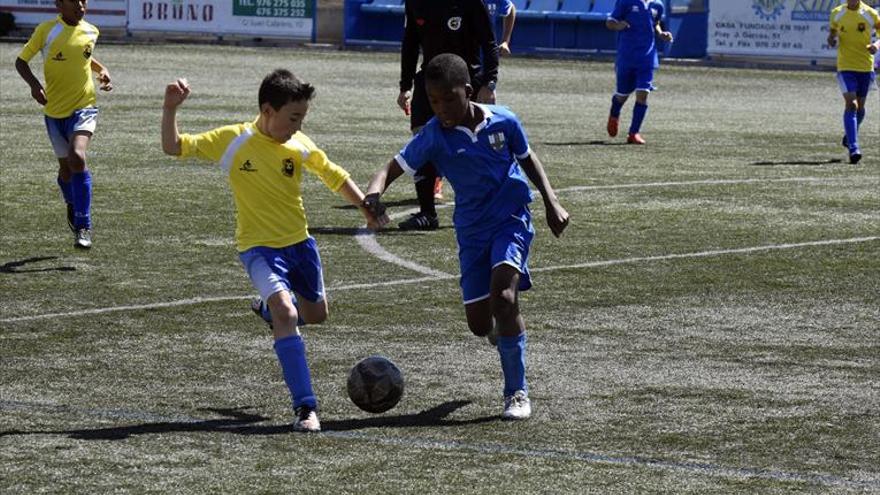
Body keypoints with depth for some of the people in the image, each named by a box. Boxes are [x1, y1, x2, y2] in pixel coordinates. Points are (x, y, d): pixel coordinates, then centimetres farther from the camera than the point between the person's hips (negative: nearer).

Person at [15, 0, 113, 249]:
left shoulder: (91, 32, 1)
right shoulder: (46, 30, -9)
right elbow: (21, 61, -1)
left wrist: (102, 70, 4)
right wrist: (34, 84, -19)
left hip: (84, 107, 0)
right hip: (55, 110, 0)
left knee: (77, 157, -24)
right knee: (66, 167, 10)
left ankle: (83, 227, -19)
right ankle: (72, 206, 45)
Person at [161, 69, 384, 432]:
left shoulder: (299, 145, -6)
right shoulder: (233, 141, -15)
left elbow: (335, 176, 10)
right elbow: (174, 147, -16)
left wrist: (366, 207, 4)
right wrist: (170, 109, -31)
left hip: (299, 242, 5)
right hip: (259, 247, -5)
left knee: (316, 315, 20)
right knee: (286, 314, -26)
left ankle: (272, 308, 55)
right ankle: (305, 408, -24)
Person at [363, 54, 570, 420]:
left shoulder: (504, 122, -9)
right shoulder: (434, 136, -12)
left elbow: (527, 158, 10)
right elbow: (395, 167, -17)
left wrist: (551, 201, 4)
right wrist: (375, 190, -39)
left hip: (512, 221, -2)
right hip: (472, 231, 2)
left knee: (502, 296, -25)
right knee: (479, 324, 1)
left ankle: (517, 392, -13)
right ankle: (503, 332, 42)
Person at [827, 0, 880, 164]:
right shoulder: (837, 13, 0)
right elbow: (832, 33, 14)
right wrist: (832, 40, -9)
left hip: (866, 66, 1)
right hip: (845, 66, -1)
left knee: (860, 106, 13)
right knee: (851, 104, -16)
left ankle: (849, 137, 40)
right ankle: (853, 148, -19)